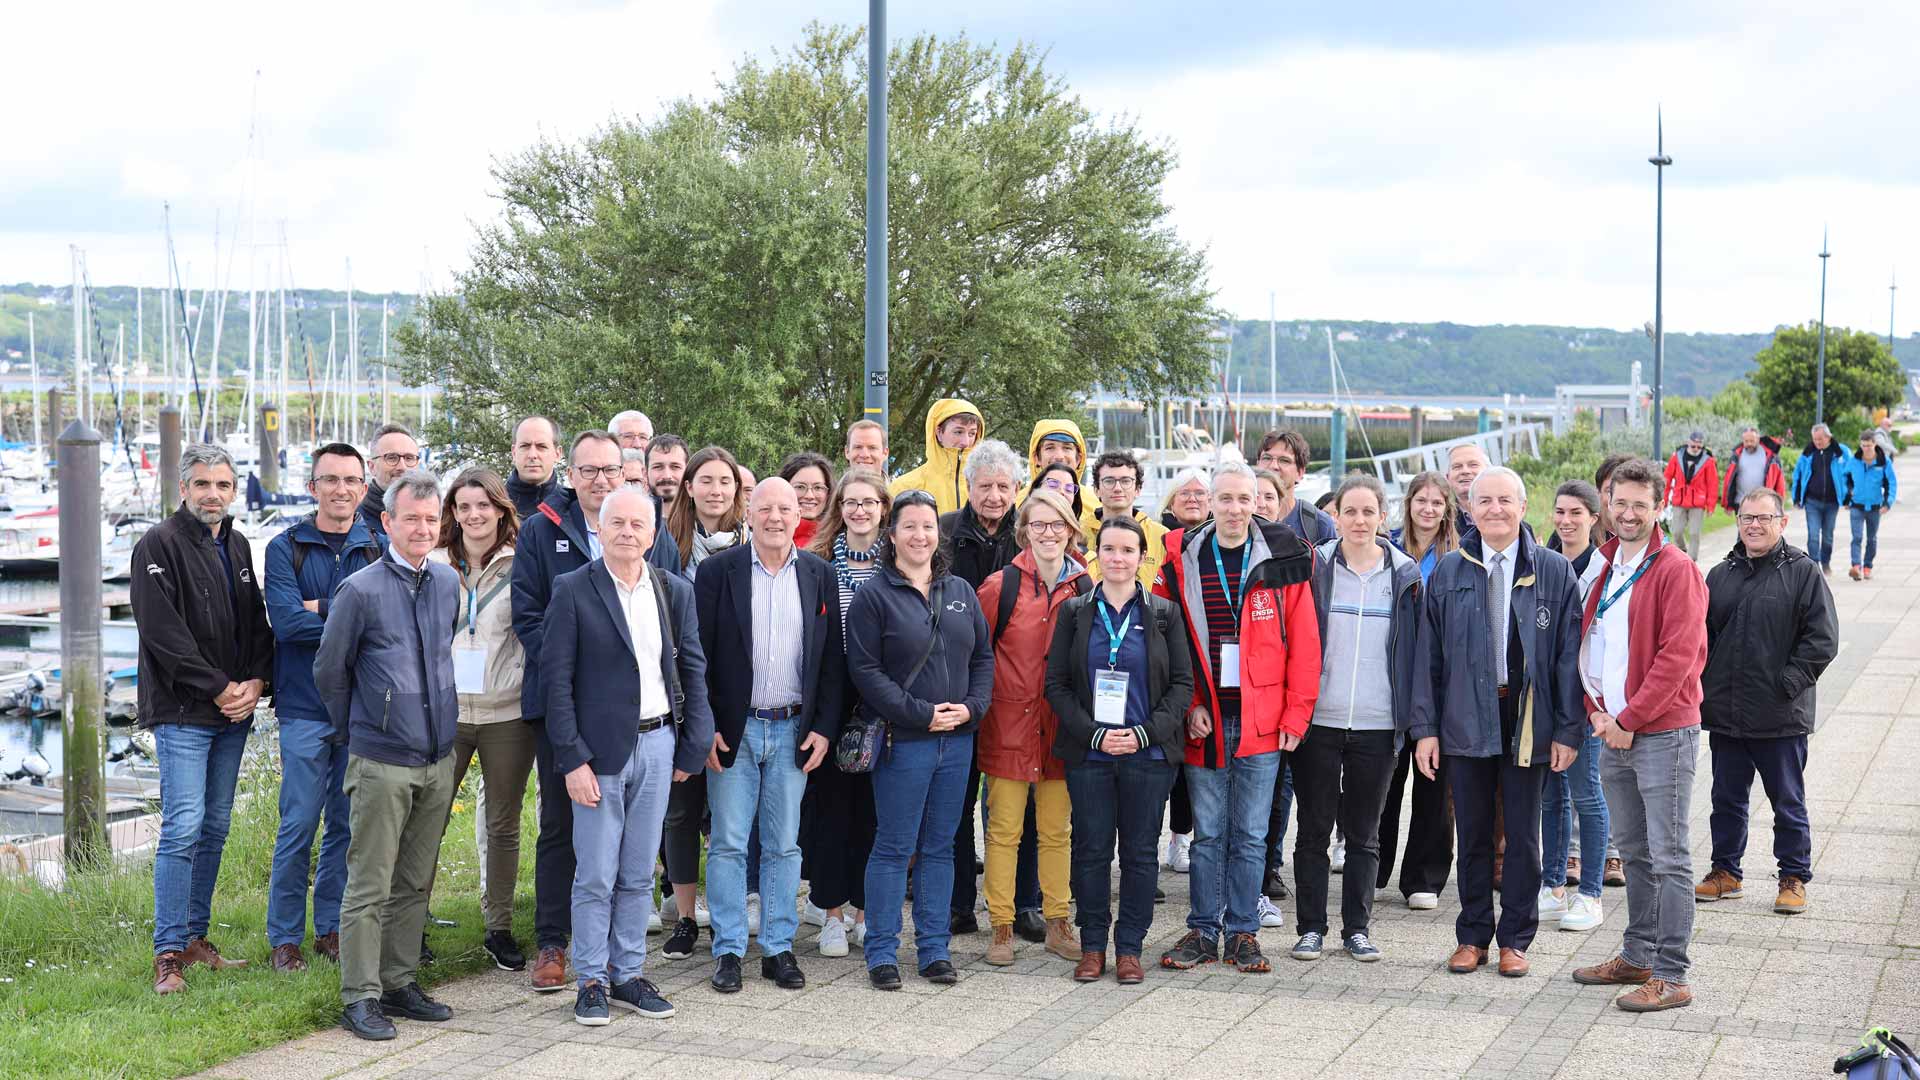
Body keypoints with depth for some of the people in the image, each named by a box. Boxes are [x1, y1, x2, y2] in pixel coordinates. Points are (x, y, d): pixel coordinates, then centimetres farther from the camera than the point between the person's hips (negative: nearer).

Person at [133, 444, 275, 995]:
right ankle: (169, 953, -7)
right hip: (183, 713, -7)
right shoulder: (159, 545, -7)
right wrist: (219, 688, -15)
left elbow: (257, 623, 15)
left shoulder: (238, 547, 15)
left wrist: (255, 683, -3)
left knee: (215, 828, 11)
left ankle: (196, 938, 20)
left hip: (234, 712, 7)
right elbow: (163, 631, -15)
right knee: (183, 828, -11)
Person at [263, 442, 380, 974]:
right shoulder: (286, 548, 0)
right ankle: (285, 937, 8)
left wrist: (322, 608, -14)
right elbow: (287, 621, -14)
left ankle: (332, 927, 21)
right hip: (306, 707, -3)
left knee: (348, 824, 9)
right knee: (299, 825, -2)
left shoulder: (379, 549, 7)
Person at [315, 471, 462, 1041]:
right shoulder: (361, 590, -10)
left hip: (438, 759, 6)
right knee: (370, 886, -2)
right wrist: (356, 730, 9)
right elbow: (329, 670, -1)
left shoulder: (449, 583, 7)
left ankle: (401, 983, 22)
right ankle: (360, 998, 3)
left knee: (415, 883, 13)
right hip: (381, 761, -6)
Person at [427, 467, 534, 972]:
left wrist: (522, 683, -4)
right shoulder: (432, 565, 6)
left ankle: (500, 927, 19)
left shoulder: (521, 566, 2)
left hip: (507, 715, 0)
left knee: (503, 824, 9)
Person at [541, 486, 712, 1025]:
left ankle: (628, 974, 21)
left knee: (639, 875, 11)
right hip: (599, 749, -4)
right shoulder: (573, 590, -6)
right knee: (595, 876, 1)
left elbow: (693, 669, 11)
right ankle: (591, 981, 12)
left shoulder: (675, 591, 7)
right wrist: (572, 759, -11)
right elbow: (557, 680, -7)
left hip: (657, 745, 4)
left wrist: (692, 747, 5)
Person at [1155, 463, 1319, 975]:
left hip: (1262, 719, -1)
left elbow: (1304, 642, 0)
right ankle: (1203, 932, 16)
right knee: (1207, 833, 7)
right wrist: (1187, 706, -5)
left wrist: (1296, 713, -4)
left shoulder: (1282, 558, 0)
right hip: (1202, 720, 1)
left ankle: (1242, 933, 16)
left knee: (1250, 835, 6)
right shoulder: (1182, 559, 2)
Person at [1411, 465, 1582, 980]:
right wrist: (1425, 727, -1)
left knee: (1523, 835, 7)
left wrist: (1567, 729, -6)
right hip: (1466, 720, 1)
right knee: (1473, 833, 9)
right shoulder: (1449, 572, 4)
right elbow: (1429, 653, 4)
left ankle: (1515, 938, 19)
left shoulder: (1554, 571, 0)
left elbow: (1569, 655, -1)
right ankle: (1473, 935, 20)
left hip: (1528, 721, -1)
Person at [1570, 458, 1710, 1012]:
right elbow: (1588, 648, 16)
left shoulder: (1677, 572, -10)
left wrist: (1629, 720, -14)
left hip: (1663, 733, -7)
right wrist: (1597, 712, 2)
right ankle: (1637, 957, 25)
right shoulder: (1605, 570, 13)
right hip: (1614, 733, 7)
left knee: (1668, 857, -5)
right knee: (1633, 852, 15)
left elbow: (1677, 656, -16)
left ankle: (1671, 977, -2)